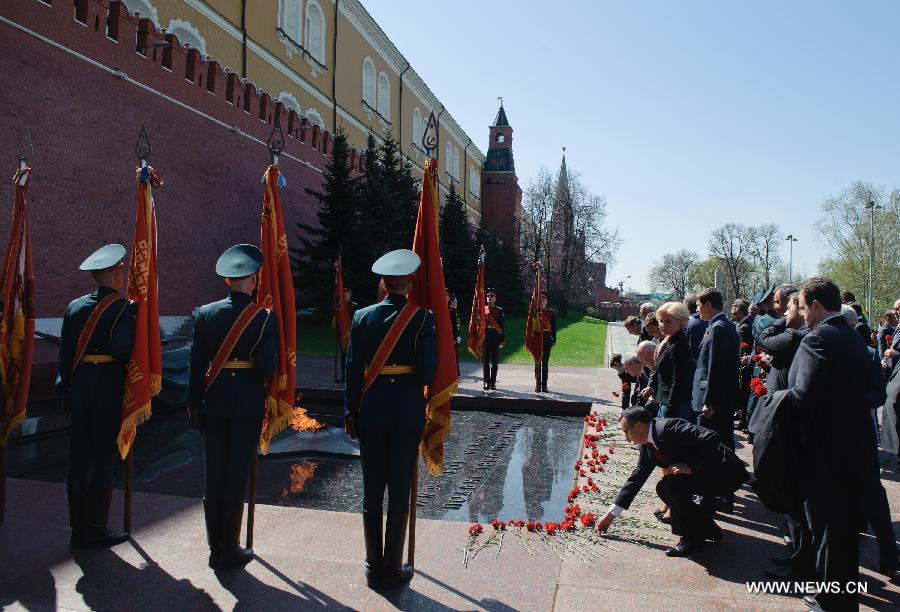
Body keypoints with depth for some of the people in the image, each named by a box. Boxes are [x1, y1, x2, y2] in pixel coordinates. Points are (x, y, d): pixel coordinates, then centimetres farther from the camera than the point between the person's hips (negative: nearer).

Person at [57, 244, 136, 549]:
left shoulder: (75, 307, 8)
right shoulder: (124, 308, -10)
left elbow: (65, 352, 9)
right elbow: (122, 349, -21)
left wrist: (66, 387, 15)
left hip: (78, 394, 6)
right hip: (110, 395, -6)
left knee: (78, 460, 12)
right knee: (104, 461, 3)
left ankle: (79, 528, 21)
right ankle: (96, 529, 12)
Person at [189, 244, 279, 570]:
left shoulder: (205, 313, 0)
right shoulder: (265, 317, -9)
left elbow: (196, 364, 1)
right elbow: (267, 366, -14)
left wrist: (195, 405, 8)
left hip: (214, 402, 3)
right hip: (248, 403, -3)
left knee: (214, 473, 13)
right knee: (237, 475, 6)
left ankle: (215, 547, 24)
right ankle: (229, 551, 14)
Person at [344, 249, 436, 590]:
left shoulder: (362, 317, -1)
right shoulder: (422, 318, -8)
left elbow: (353, 369, 0)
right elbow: (427, 370, -13)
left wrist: (350, 413, 7)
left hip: (370, 413, 2)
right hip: (408, 413, -2)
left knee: (372, 490, 11)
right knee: (399, 490, 7)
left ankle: (373, 567, 22)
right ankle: (392, 570, 16)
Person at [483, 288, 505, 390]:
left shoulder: (500, 311, 4)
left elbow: (503, 326, 0)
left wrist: (502, 340, -6)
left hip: (496, 339, -1)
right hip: (485, 338, 1)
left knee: (494, 362, 4)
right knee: (486, 362, 5)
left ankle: (493, 382, 10)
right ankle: (487, 382, 10)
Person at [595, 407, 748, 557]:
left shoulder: (669, 428, -25)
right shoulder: (647, 446, 4)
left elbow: (711, 438, -31)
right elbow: (636, 478, 10)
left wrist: (690, 466, -27)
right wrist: (611, 513, 10)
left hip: (727, 472, -9)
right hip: (704, 471, 10)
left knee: (673, 483, -24)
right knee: (663, 488, 4)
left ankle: (692, 538, -5)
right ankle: (708, 529, 17)